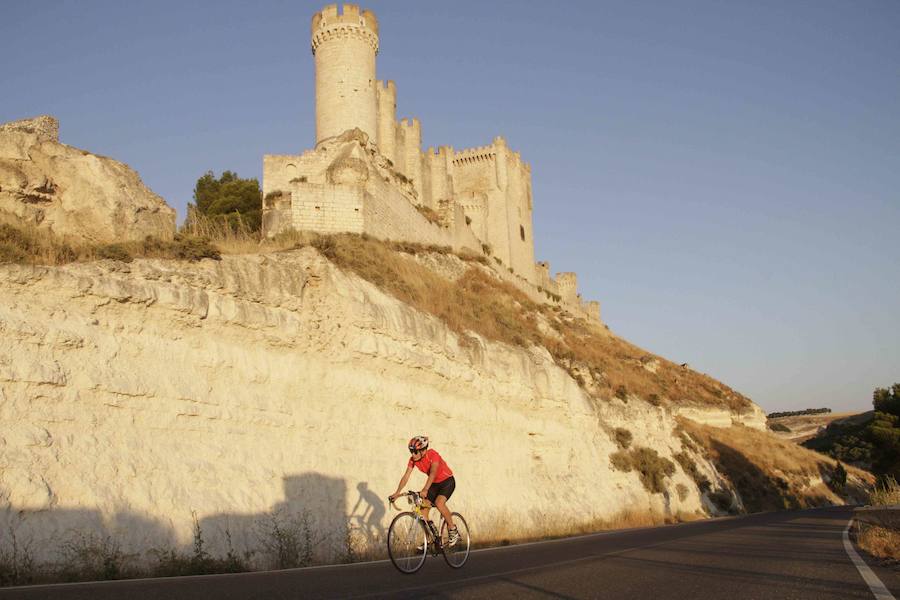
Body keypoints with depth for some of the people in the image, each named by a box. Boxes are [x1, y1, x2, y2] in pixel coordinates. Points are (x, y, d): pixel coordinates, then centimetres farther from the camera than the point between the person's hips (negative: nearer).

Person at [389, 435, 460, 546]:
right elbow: (406, 476, -14)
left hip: (447, 481, -7)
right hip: (434, 483, 7)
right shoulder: (413, 459, -11)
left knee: (439, 503, -31)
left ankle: (453, 530, -12)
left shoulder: (433, 455, -29)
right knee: (422, 508, -6)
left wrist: (425, 490, -54)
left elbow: (433, 473, -41)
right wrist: (397, 493, -25)